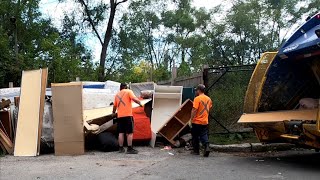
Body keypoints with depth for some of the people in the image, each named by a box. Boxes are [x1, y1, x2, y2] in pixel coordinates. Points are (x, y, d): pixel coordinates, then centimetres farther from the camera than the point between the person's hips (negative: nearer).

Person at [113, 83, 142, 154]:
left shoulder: (117, 94, 18)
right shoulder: (128, 91, 2)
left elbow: (114, 106, 21)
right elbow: (134, 99, -15)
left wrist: (114, 112, 39)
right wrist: (139, 103, 1)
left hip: (119, 116, 6)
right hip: (127, 115, -5)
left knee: (121, 133, 10)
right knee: (129, 133, -3)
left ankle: (121, 148, 13)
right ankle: (130, 149, -5)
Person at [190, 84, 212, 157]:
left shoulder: (197, 99, -15)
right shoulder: (208, 99, 7)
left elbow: (194, 110, -19)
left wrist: (191, 119, -14)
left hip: (197, 122, -6)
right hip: (205, 121, 6)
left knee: (195, 136, 8)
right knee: (204, 135, 8)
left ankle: (196, 151, 16)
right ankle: (207, 147, -13)